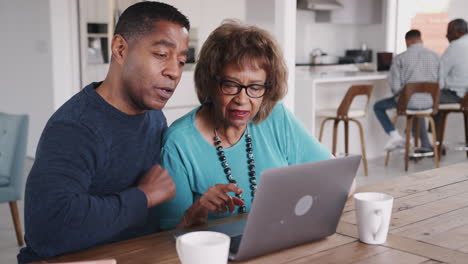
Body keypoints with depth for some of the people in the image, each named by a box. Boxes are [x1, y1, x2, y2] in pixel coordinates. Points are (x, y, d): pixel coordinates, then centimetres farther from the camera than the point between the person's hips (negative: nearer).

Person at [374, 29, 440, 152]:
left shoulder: (400, 58, -9)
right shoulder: (435, 56, 1)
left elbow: (394, 85, -10)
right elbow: (439, 82, 5)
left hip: (408, 102, -4)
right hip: (429, 102, 4)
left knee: (378, 107, 21)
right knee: (418, 108, 41)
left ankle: (394, 134, 6)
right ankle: (425, 144, 37)